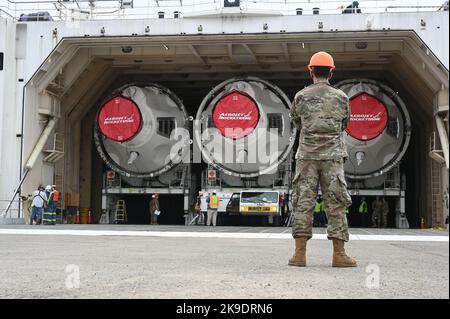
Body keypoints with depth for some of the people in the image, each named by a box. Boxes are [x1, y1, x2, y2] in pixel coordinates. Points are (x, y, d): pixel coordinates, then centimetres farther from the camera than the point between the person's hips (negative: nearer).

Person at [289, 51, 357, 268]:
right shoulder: (341, 98, 4)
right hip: (332, 156, 0)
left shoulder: (301, 97, 2)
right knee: (336, 204, 2)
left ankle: (300, 253, -1)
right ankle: (339, 254, 0)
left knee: (303, 203, 1)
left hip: (306, 155, 0)